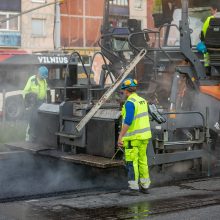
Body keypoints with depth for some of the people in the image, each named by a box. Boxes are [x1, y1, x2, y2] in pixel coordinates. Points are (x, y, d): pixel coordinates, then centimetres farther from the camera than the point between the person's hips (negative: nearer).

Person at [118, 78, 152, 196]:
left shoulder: (130, 102, -16)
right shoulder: (142, 101, 11)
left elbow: (128, 121, -25)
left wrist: (120, 137, -24)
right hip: (144, 135, 9)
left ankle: (133, 188, -4)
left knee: (132, 162, -4)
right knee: (142, 161, 14)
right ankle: (144, 186, 20)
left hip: (133, 137, -9)